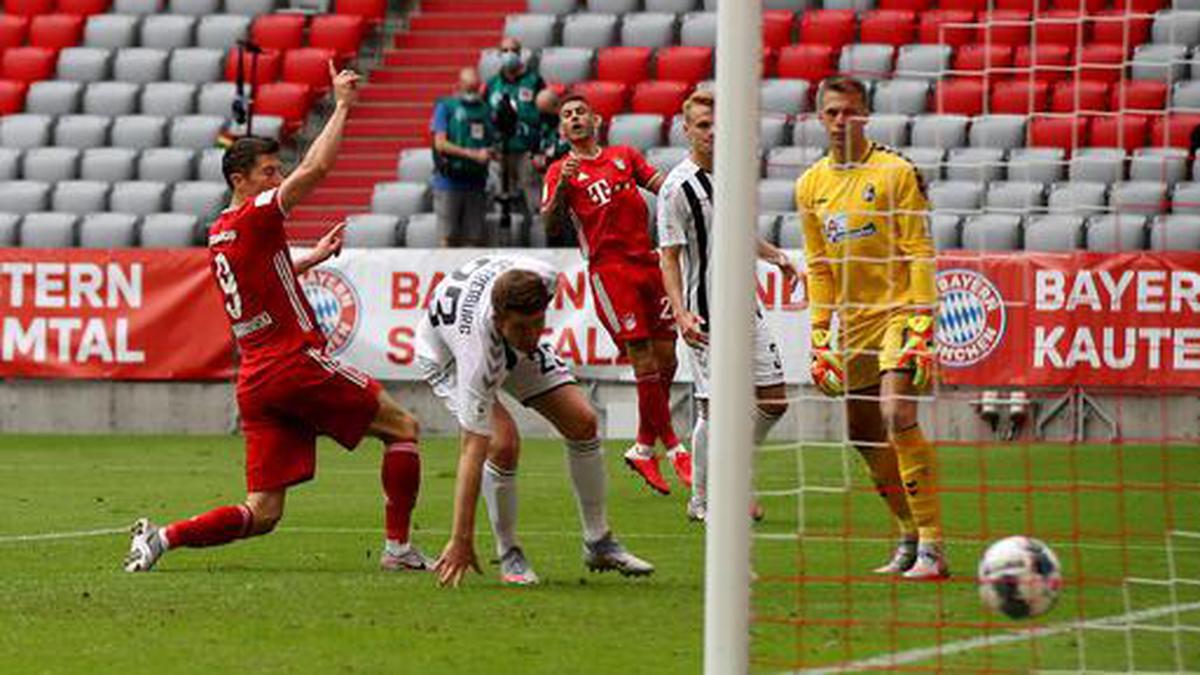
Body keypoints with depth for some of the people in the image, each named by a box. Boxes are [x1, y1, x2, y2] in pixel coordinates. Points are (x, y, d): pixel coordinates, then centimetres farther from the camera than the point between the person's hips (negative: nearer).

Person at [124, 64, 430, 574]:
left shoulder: (219, 234, 17)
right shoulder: (255, 216, -8)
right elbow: (316, 168, -18)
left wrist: (313, 258, 36)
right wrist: (342, 105, -8)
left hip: (256, 382, 8)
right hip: (297, 363, -8)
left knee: (262, 513, 5)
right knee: (402, 427, 7)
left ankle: (162, 536, -10)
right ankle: (398, 547, 3)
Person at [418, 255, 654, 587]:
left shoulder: (543, 278, -36)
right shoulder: (477, 351, -45)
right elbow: (472, 450, -43)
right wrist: (461, 540, -41)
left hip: (513, 348, 5)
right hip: (446, 355, -5)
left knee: (582, 422, -5)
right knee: (504, 442, -27)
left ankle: (599, 544, 10)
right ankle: (509, 556, -7)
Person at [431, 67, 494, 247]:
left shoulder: (484, 110, 12)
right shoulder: (445, 107, 0)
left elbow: (492, 143, 16)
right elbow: (440, 144, -8)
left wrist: (489, 153, -8)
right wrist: (471, 153, -16)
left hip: (475, 183, 3)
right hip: (449, 183, -3)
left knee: (476, 238, 2)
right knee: (450, 238, -1)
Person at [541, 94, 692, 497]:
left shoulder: (624, 156, 18)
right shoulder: (561, 171, 6)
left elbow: (664, 186, 17)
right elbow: (551, 227, -4)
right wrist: (562, 187, -19)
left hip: (647, 262, 5)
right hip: (609, 268, -5)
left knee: (666, 361, 3)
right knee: (645, 364, -12)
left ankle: (644, 449, 15)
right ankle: (673, 448, -5)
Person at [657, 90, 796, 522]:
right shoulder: (678, 187, -12)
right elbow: (670, 256, -14)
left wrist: (776, 257, 16)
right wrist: (681, 315, -24)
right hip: (706, 315, -7)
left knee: (773, 399, 8)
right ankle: (701, 500, 9)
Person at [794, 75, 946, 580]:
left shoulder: (895, 172, -7)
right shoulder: (811, 186, 9)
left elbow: (919, 252, -9)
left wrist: (922, 321, -17)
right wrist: (820, 333, 9)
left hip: (899, 311, -7)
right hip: (853, 320, 7)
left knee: (897, 415, -23)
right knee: (863, 436, 8)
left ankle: (932, 548, -21)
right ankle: (910, 536, 24)